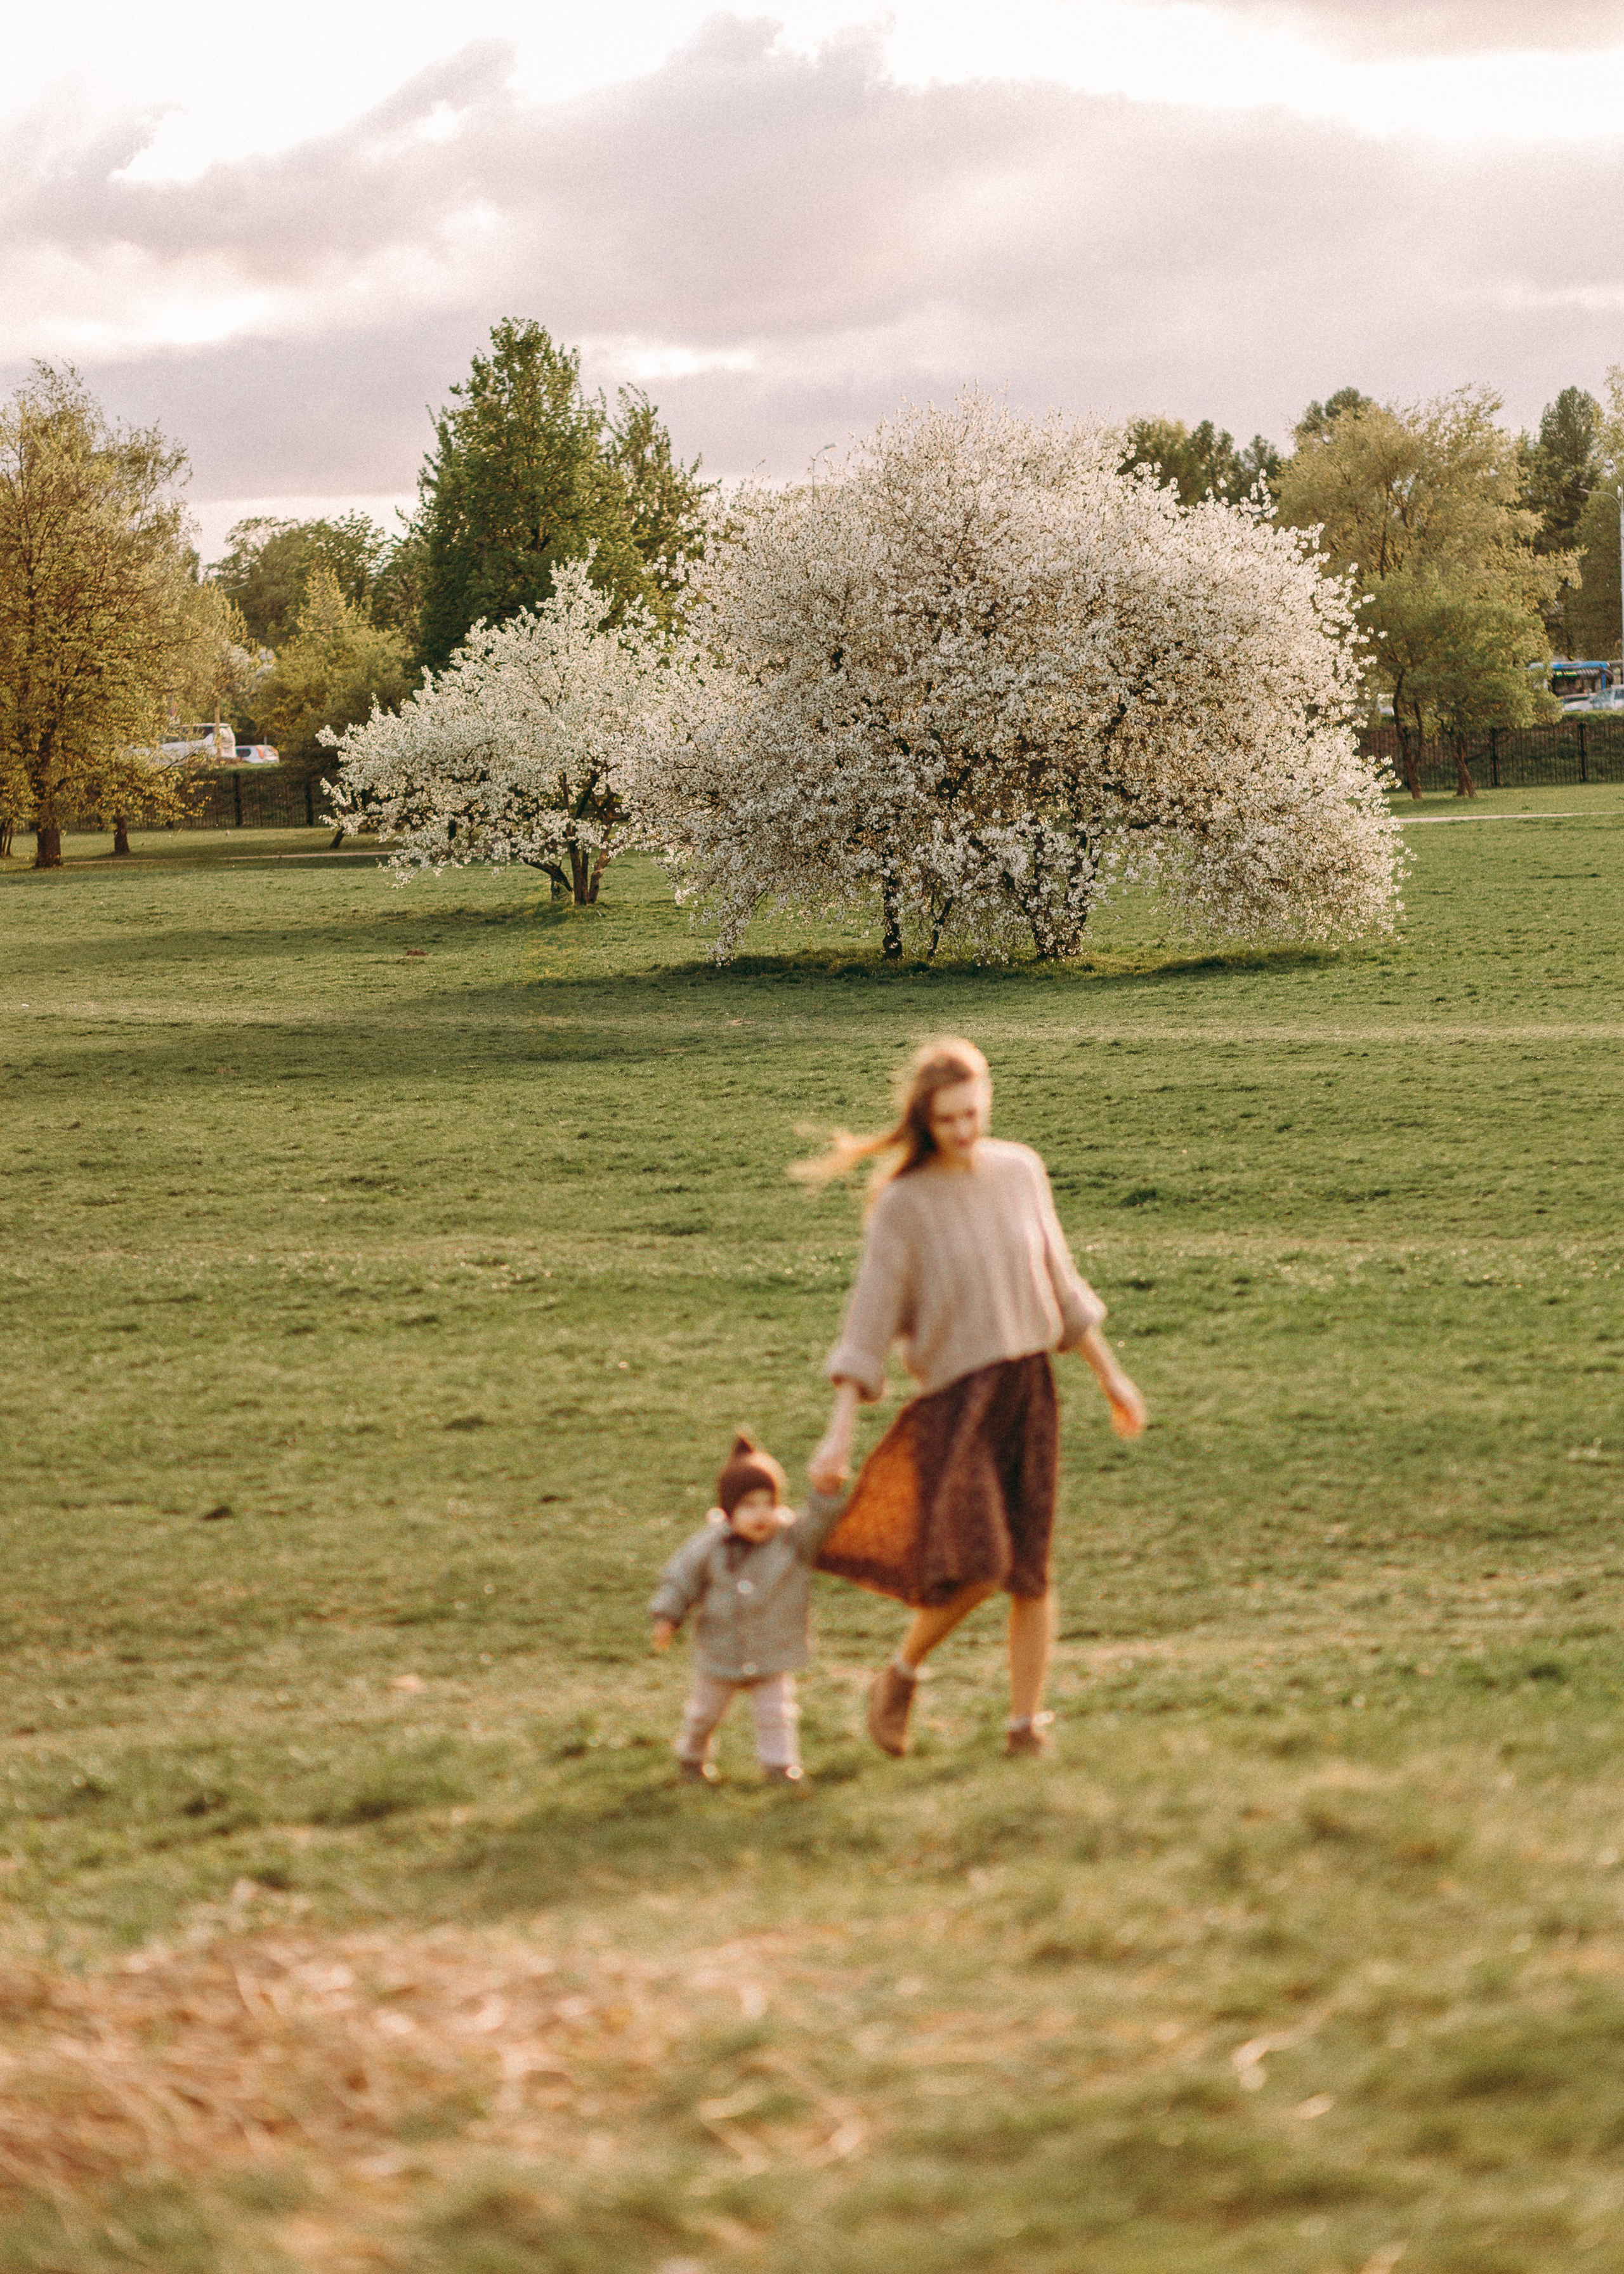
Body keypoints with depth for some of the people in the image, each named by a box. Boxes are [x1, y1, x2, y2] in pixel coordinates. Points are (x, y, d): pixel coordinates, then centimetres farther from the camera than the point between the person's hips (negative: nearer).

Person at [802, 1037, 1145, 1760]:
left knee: (1030, 1565, 3)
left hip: (1030, 1386, 4)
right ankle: (901, 1675, 9)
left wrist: (1110, 1375, 20)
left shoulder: (1020, 1171, 5)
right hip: (955, 1393, -4)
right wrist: (839, 1432, -14)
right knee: (974, 1563, -16)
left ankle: (1026, 1720, 13)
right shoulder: (905, 1203, -9)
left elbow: (1058, 1285, 17)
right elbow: (868, 1319, -10)